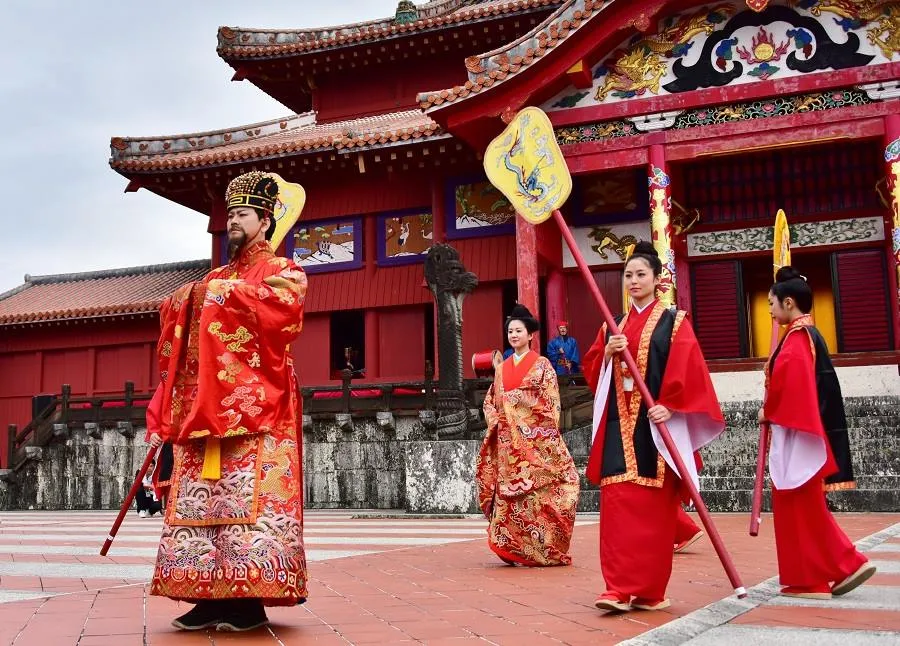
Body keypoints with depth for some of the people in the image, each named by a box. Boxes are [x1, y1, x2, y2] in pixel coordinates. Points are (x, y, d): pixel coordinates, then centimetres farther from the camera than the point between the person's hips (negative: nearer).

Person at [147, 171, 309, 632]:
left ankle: (251, 600, -10)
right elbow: (178, 334, 21)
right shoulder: (214, 278, 26)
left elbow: (284, 305, -15)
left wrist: (225, 294, -10)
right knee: (201, 498, 1)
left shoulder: (283, 271, 8)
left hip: (255, 406, -6)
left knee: (252, 498, -11)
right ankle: (210, 596, 5)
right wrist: (184, 302, 2)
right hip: (204, 407, 7)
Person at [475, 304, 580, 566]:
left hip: (535, 441, -4)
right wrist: (496, 421, -1)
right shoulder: (501, 368, 15)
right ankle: (516, 551, 9)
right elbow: (490, 401, 17)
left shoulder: (542, 365, 1)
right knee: (510, 494, 2)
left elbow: (551, 403, -3)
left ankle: (543, 550, 0)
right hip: (508, 442, 4)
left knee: (537, 493, -8)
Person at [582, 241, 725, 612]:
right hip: (619, 426, 4)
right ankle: (620, 589, -3)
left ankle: (649, 589, 6)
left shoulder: (673, 322, 3)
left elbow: (687, 370, -7)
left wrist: (670, 406, -19)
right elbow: (590, 369, 14)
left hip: (655, 425, -4)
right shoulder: (614, 326, 17)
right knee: (617, 504, -4)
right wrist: (607, 352, -5)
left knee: (654, 507, -3)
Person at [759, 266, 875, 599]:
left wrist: (768, 412, -7)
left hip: (795, 432, -10)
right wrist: (773, 411, 12)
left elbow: (785, 382, -24)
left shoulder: (796, 338, -15)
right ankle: (846, 565, 14)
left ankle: (809, 580, 6)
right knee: (805, 505, 14)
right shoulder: (810, 335, 15)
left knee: (798, 505, -1)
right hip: (806, 428, 10)